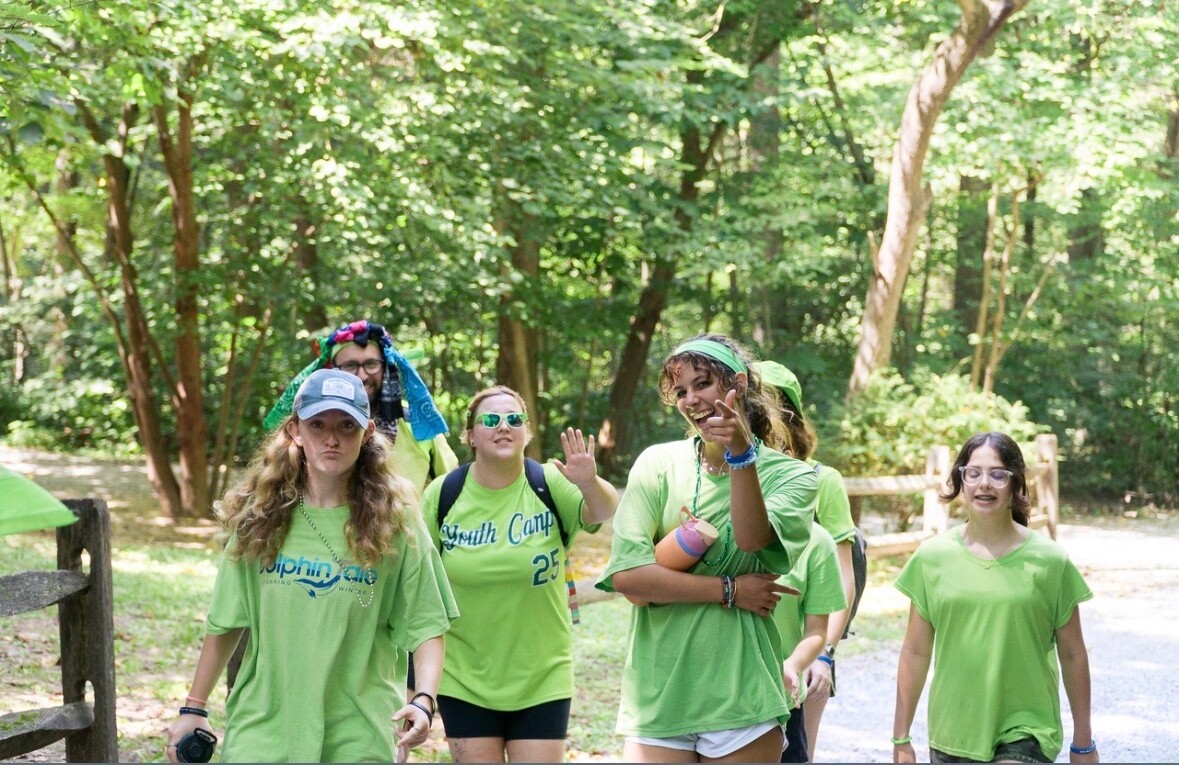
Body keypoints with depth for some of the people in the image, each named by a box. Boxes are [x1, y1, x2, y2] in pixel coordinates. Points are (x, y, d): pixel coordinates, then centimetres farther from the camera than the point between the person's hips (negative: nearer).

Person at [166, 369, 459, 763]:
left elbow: (425, 625, -2)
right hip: (263, 731, 1)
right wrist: (193, 708, 9)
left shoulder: (394, 521, -3)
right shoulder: (260, 516, 1)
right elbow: (225, 623, 9)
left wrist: (424, 699, -18)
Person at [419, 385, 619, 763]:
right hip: (464, 681, 1)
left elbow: (603, 512, -27)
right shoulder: (443, 494, -5)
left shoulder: (549, 483, -8)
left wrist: (590, 485, -49)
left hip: (542, 681, -1)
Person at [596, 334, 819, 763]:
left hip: (741, 701, 0)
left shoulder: (790, 475, 2)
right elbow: (626, 574, -8)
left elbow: (752, 540, -18)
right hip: (658, 696, 1)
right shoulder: (658, 463, 1)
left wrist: (741, 453, -29)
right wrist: (729, 590, -10)